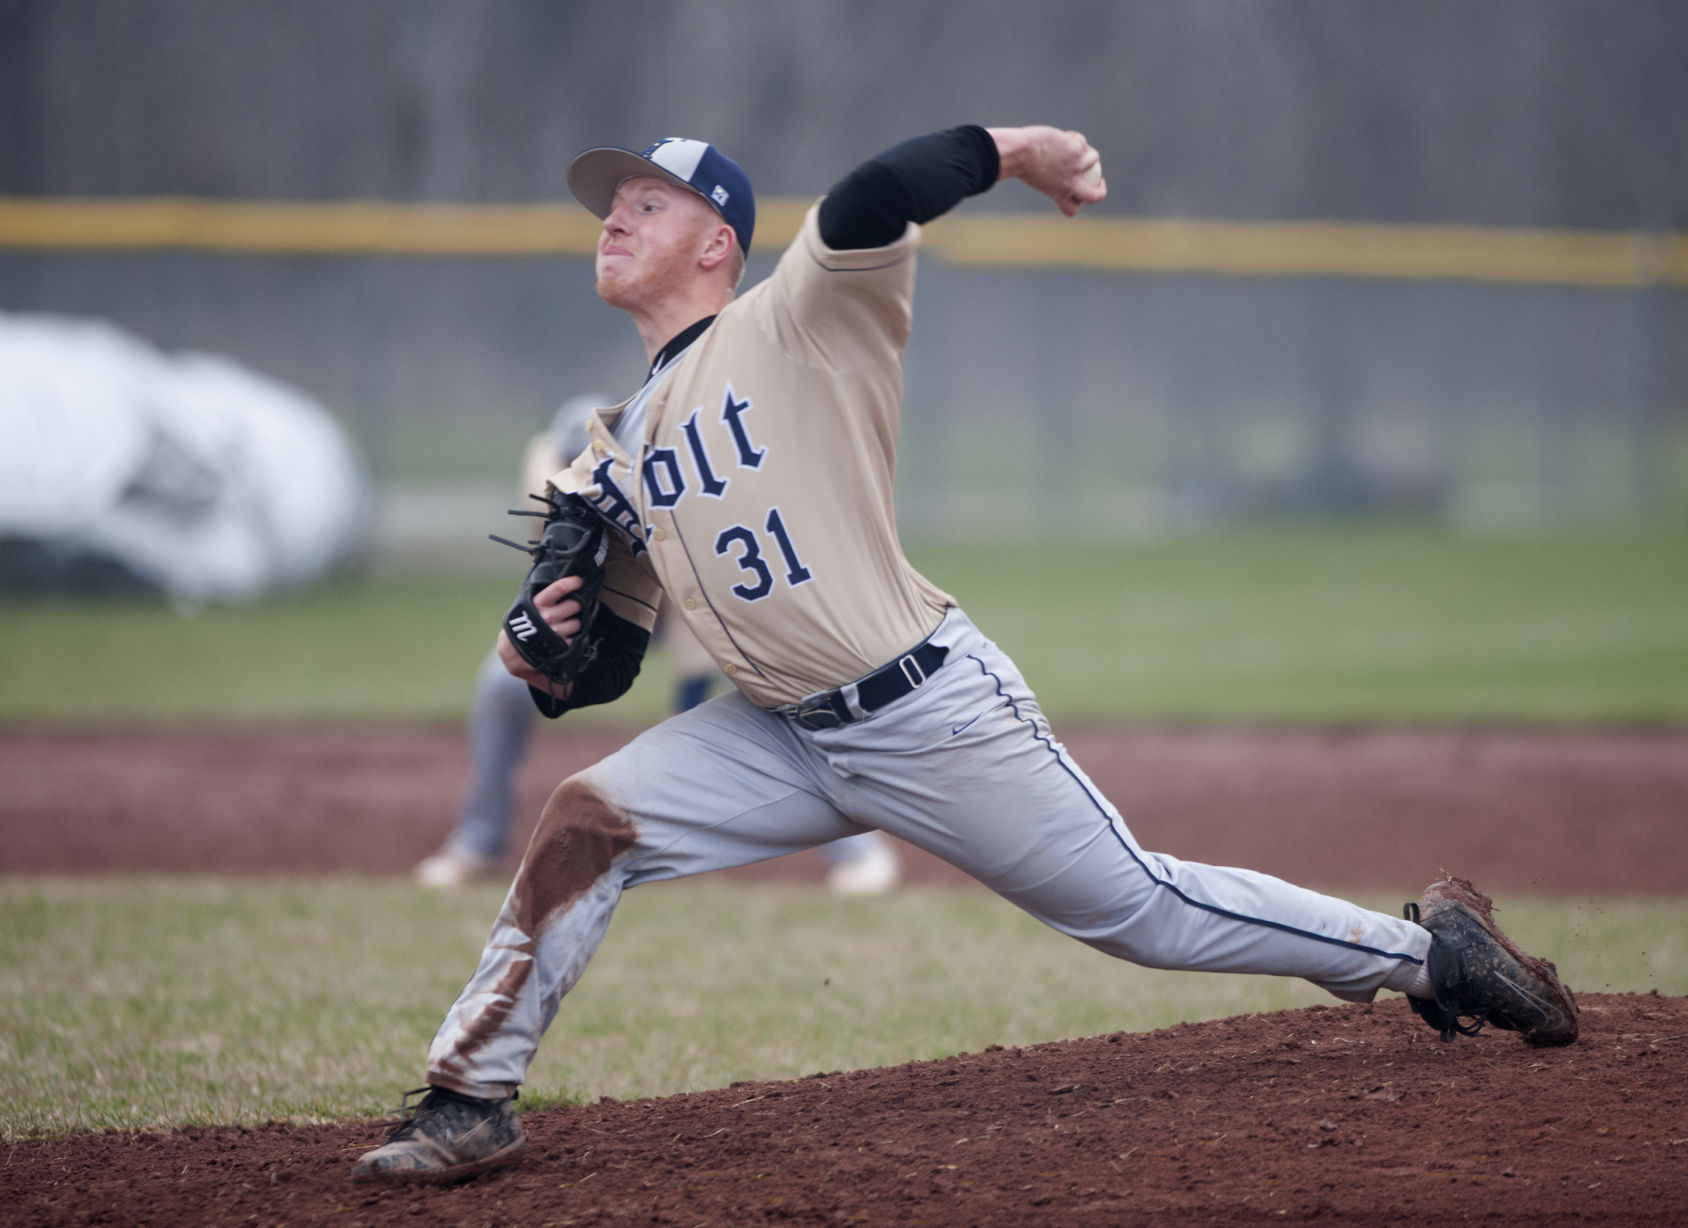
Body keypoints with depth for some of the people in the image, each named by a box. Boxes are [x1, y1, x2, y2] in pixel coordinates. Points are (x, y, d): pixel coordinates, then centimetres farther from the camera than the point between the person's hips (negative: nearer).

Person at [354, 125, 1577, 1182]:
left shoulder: (795, 326, -9)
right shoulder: (612, 454, 12)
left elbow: (870, 205, -29)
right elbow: (611, 657, 16)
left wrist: (1012, 149, -31)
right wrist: (547, 662, -5)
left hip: (936, 714, -6)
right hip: (786, 740, 6)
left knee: (1145, 909, 0)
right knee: (584, 823, -10)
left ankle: (1428, 947, 16)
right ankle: (474, 1100, -2)